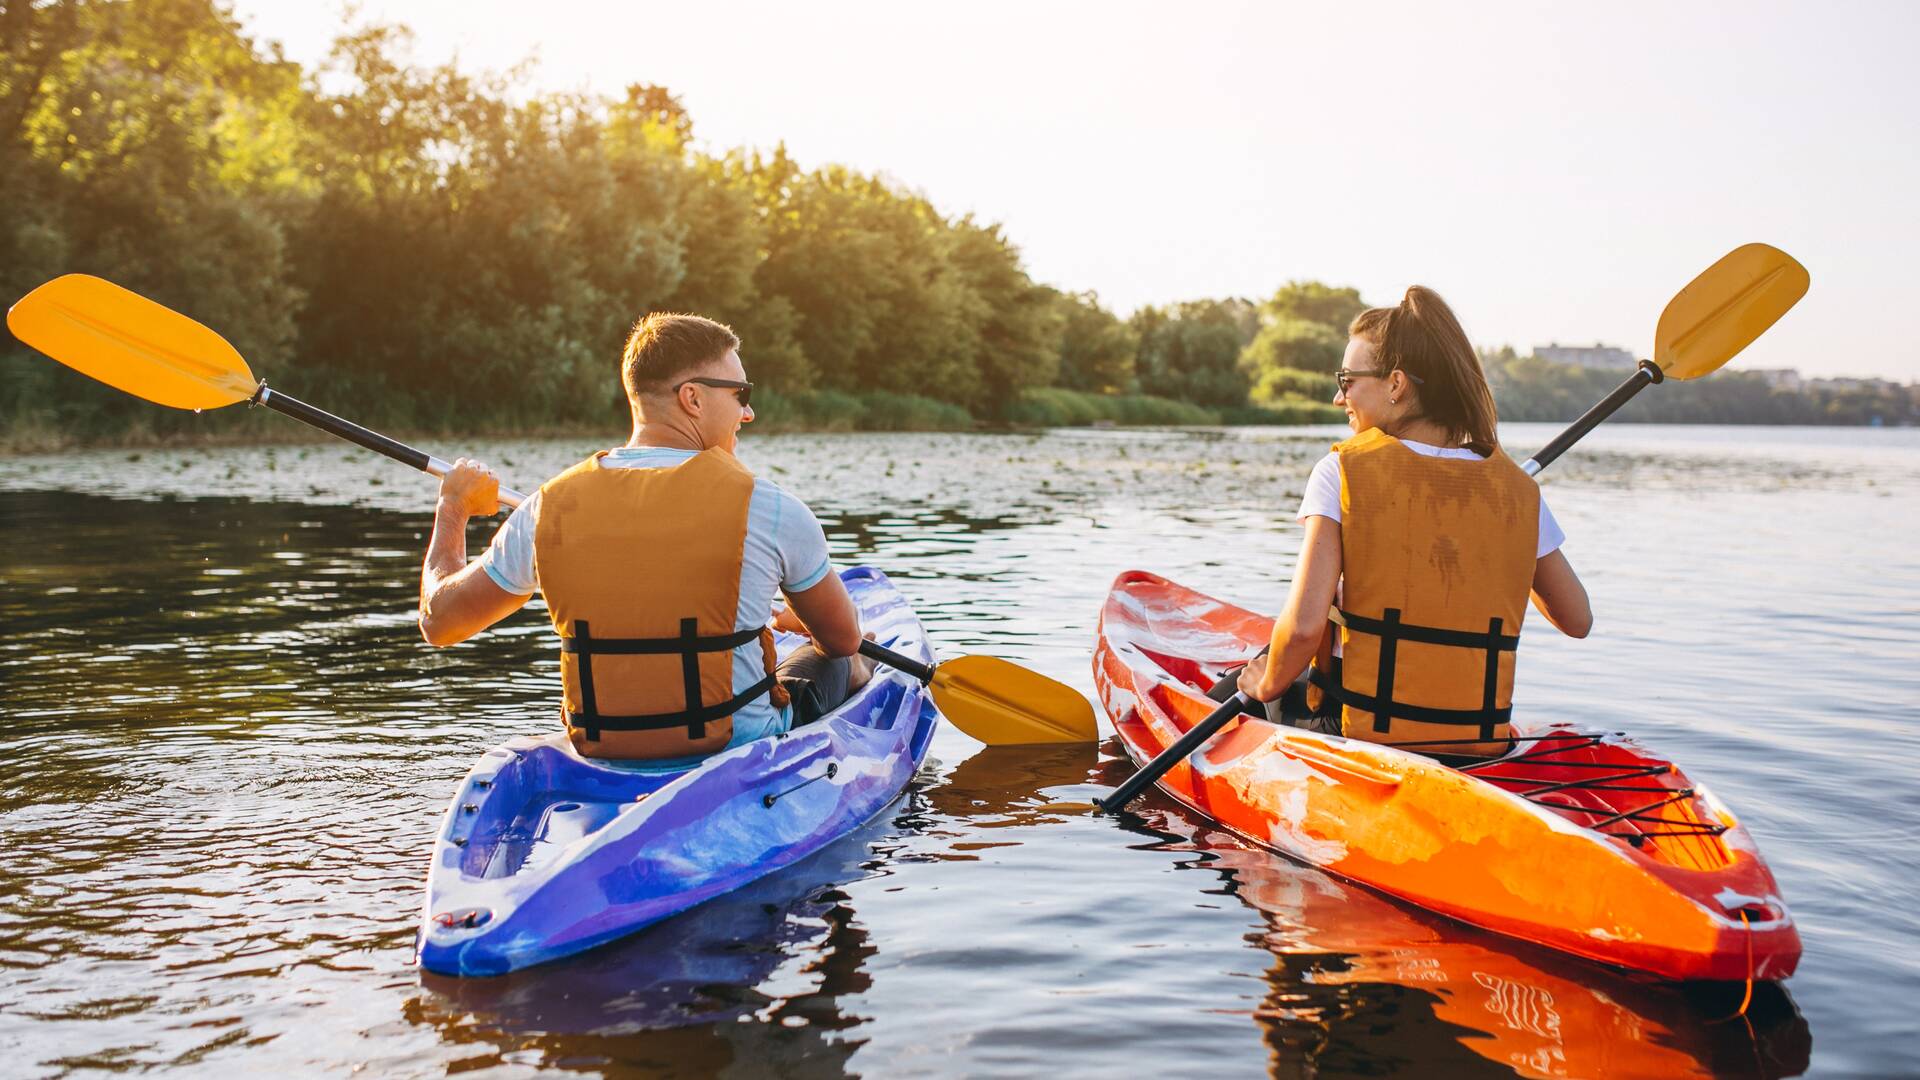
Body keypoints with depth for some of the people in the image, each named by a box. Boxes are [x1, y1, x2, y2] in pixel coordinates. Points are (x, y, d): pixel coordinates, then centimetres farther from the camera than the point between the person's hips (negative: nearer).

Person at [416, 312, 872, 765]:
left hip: (600, 751, 4)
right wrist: (798, 620, 25)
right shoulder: (764, 506, -16)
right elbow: (844, 639, 0)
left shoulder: (549, 508, -8)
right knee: (840, 664, 28)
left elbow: (439, 621, 6)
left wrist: (452, 507, 24)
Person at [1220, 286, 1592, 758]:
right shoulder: (1517, 489, 0)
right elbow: (1578, 620, 11)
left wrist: (1269, 685, 1)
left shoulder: (1342, 472, -11)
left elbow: (1303, 625, -20)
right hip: (1480, 748, 5)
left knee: (1230, 694, 25)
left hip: (1360, 736, -4)